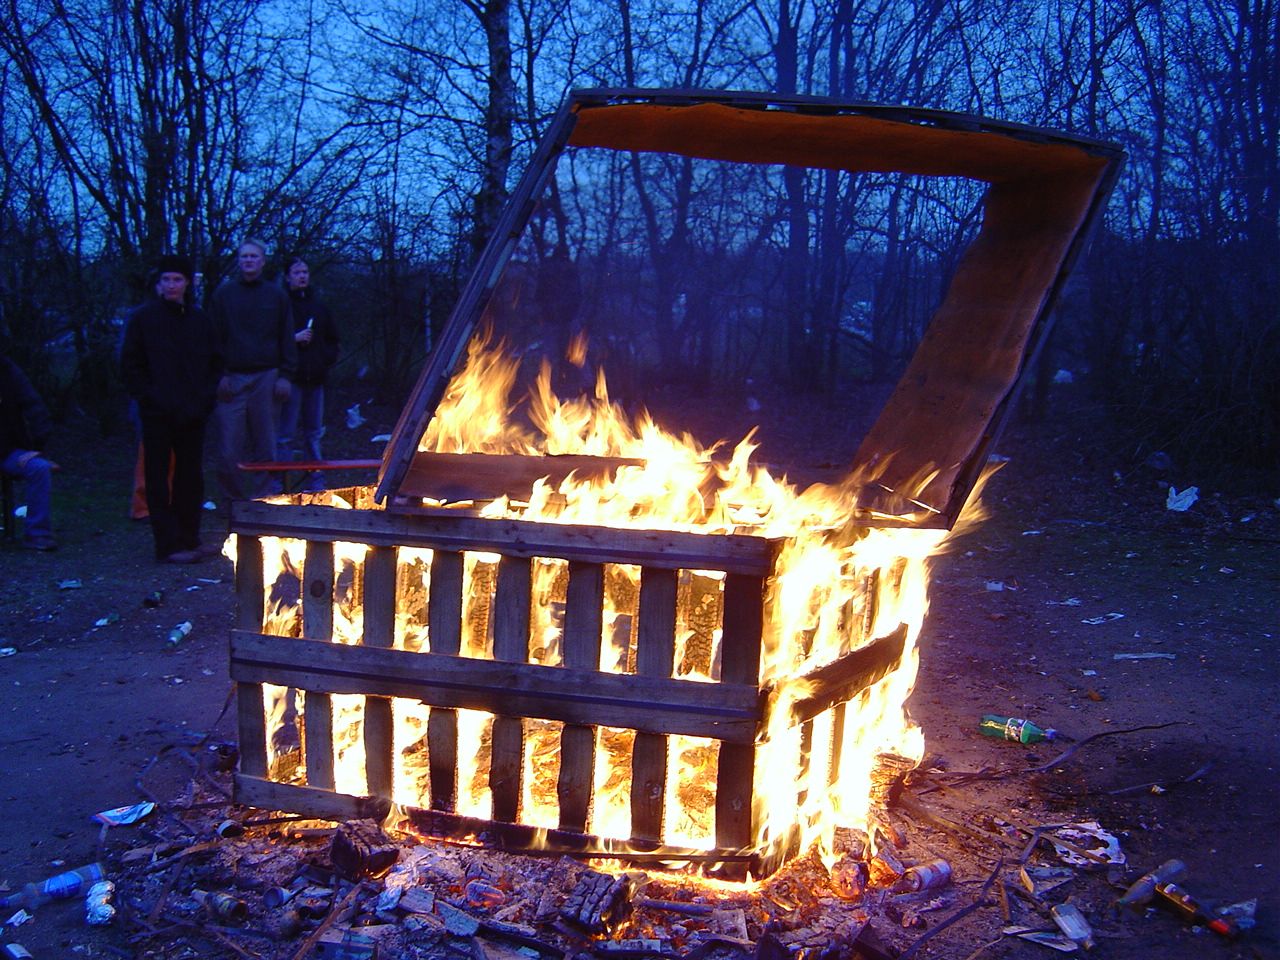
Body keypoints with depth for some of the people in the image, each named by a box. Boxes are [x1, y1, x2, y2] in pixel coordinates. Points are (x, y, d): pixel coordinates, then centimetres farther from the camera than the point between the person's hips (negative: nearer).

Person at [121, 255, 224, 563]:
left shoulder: (199, 318, 10)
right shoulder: (144, 317, 0)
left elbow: (216, 362, 14)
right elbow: (130, 365, 0)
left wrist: (205, 398, 1)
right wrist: (150, 398, -10)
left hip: (192, 413, 4)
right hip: (158, 415, -4)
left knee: (191, 477, 8)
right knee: (159, 479, -1)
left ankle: (189, 540, 17)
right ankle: (169, 546, 1)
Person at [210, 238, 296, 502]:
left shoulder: (276, 295, 8)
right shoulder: (223, 293, 6)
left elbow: (287, 339, 7)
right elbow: (214, 337, 5)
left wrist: (286, 375, -1)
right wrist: (218, 374, -4)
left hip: (266, 378, 1)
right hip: (232, 378, -1)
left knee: (265, 445, 5)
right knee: (230, 446, -4)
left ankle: (261, 497, 14)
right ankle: (233, 497, 7)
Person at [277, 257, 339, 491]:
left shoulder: (319, 308, 16)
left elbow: (332, 339, 24)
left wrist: (328, 358, 8)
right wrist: (293, 338, -16)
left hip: (315, 377, 6)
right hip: (291, 377, -6)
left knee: (314, 432, 12)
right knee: (287, 434, -6)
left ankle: (316, 479, 18)